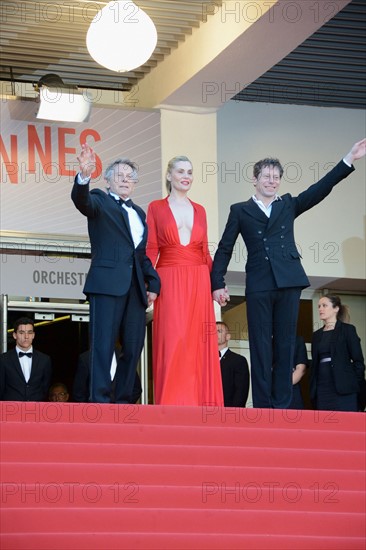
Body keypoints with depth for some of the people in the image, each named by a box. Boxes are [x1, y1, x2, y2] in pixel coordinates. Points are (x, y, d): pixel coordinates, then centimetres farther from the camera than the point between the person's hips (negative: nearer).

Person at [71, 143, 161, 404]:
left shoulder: (139, 212, 24)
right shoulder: (100, 201, 7)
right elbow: (82, 200, -17)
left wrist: (153, 282, 12)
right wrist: (84, 176, -37)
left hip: (135, 287, 6)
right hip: (108, 282, -6)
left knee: (134, 348, 4)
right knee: (103, 345, -11)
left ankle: (123, 401, 9)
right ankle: (100, 401, -14)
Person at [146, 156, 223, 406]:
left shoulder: (199, 210, 15)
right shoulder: (156, 208, 5)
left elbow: (205, 252, 14)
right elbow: (151, 250, 0)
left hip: (198, 284, 3)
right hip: (170, 283, -3)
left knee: (199, 343, 0)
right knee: (173, 341, -10)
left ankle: (200, 403, 3)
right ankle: (173, 404, -8)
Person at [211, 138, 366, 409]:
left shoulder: (288, 205, 15)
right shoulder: (240, 211, 11)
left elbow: (320, 189, 5)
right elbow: (225, 249, 10)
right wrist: (218, 283, 1)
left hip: (288, 282, 2)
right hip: (259, 285, -2)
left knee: (285, 346, 2)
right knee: (260, 346, -1)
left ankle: (282, 406, 3)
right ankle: (262, 407, 0)